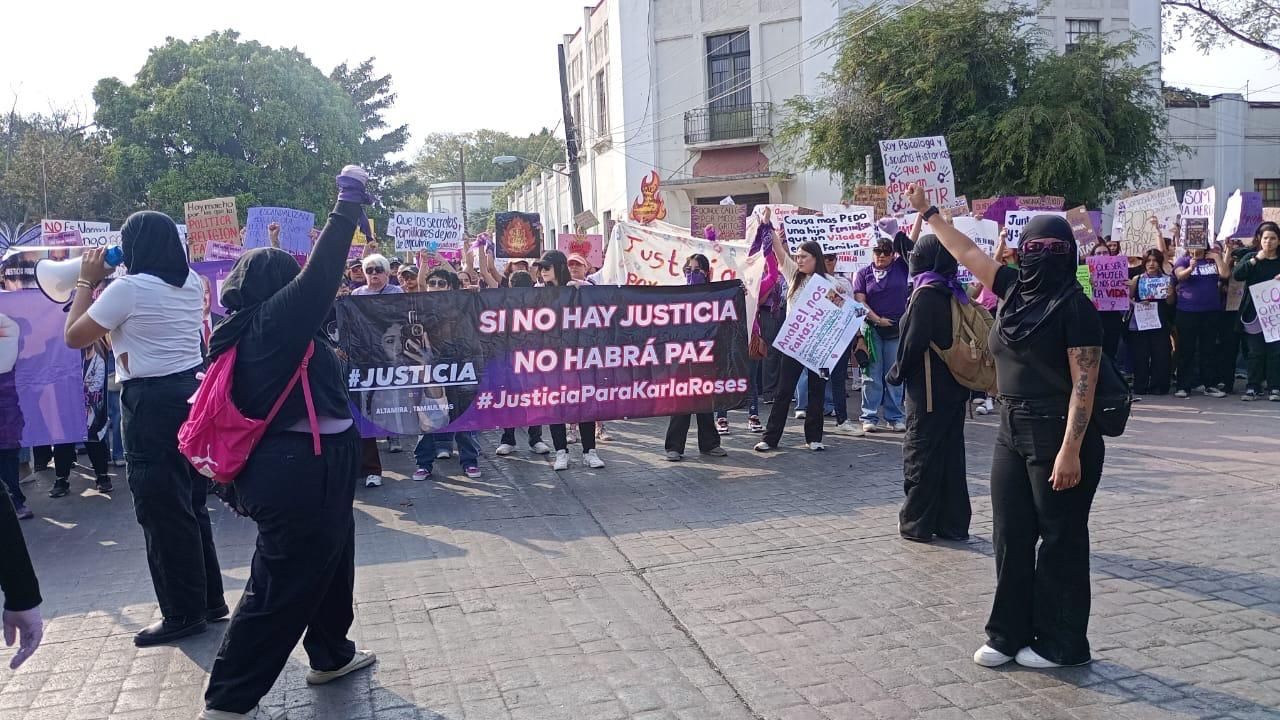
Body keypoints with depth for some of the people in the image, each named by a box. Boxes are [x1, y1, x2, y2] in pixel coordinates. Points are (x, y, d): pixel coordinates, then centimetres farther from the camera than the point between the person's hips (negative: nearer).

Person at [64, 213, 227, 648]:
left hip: (153, 403, -8)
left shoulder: (128, 288, -14)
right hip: (193, 391, 8)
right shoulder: (192, 283, 8)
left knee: (162, 512, 1)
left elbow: (74, 337, -4)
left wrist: (88, 280, 4)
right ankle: (209, 599, 24)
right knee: (190, 504, 16)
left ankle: (184, 614, 10)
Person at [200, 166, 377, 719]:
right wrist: (349, 202, -14)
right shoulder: (272, 320, -15)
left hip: (298, 467, 11)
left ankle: (330, 654, 43)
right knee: (281, 584, -2)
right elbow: (320, 274, -19)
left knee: (327, 562, 26)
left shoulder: (253, 331, 11)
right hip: (303, 471, -11)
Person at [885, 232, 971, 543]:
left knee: (920, 454, 1)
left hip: (928, 389, -7)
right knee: (951, 453, 12)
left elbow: (913, 341, -18)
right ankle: (953, 522, 18)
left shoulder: (925, 294, -14)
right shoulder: (954, 294, 8)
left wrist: (896, 373, -3)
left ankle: (917, 523, 8)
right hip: (955, 388, 8)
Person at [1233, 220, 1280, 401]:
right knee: (1255, 352, 2)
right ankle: (1253, 388, 6)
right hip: (1254, 313, -1)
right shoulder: (1251, 257, 6)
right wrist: (1256, 260, -18)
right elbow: (1237, 275, -10)